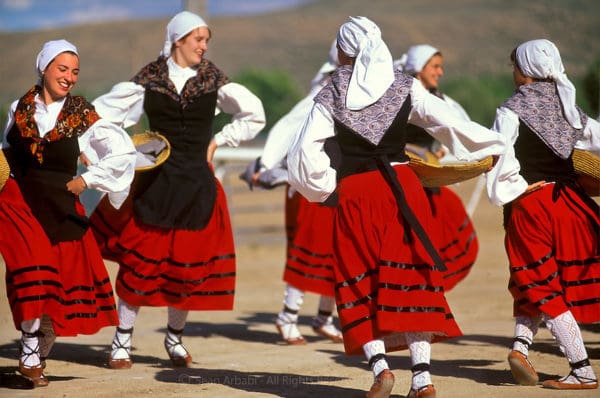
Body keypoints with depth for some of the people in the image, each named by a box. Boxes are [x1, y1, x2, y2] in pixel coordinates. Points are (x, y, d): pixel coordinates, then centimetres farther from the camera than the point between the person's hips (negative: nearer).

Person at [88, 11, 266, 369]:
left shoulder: (213, 79, 3)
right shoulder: (149, 78, 0)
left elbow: (255, 116, 11)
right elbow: (104, 112, 4)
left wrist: (218, 141, 7)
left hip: (196, 184, 1)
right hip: (155, 181, -1)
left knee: (188, 266, 5)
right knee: (141, 262, -2)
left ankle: (175, 339, 25)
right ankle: (122, 341, 10)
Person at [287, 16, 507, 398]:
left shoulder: (330, 96, 2)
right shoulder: (404, 86, 5)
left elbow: (306, 152, -5)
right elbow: (447, 121, -1)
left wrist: (325, 186, 9)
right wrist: (494, 144, 9)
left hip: (355, 193, -1)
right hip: (402, 186, 1)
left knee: (361, 281, 8)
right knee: (410, 276, 3)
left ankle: (379, 364, -7)